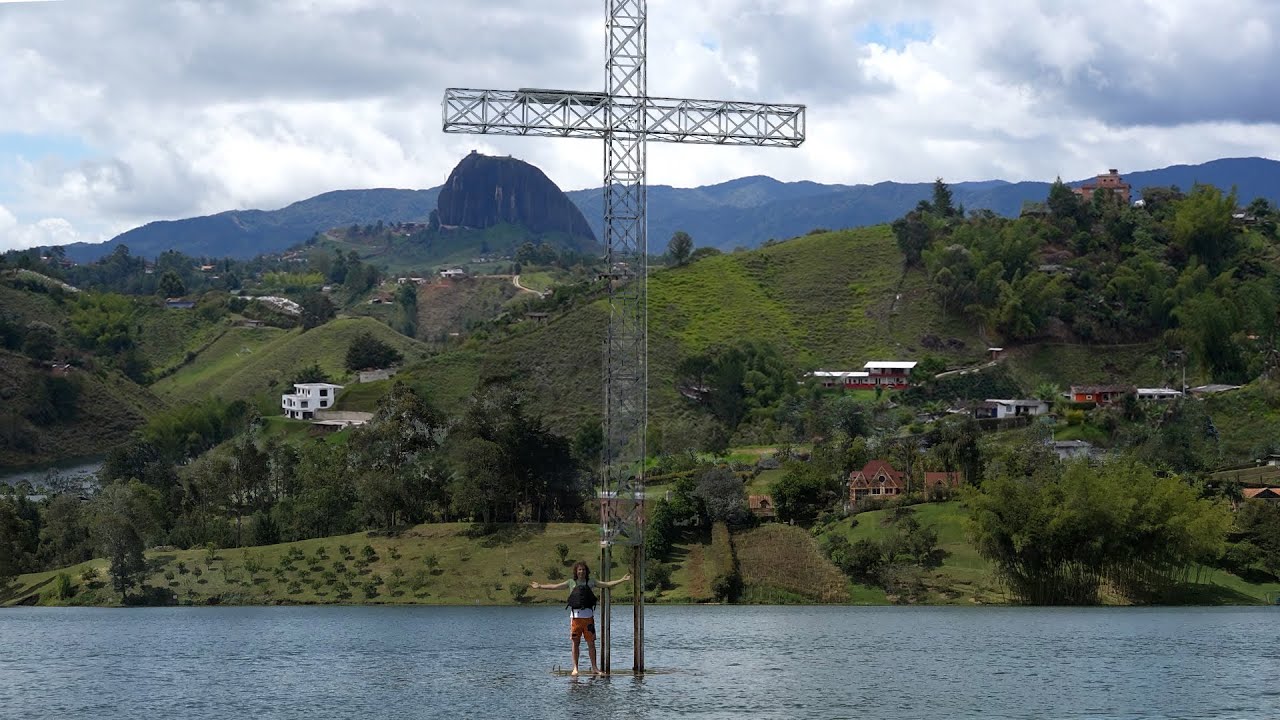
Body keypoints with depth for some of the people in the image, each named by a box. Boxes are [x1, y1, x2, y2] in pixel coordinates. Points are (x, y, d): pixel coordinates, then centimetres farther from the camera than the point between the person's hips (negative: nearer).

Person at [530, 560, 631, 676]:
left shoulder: (590, 582, 10)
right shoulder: (571, 583, 9)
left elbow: (607, 584, 12)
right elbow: (554, 586, 14)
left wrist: (622, 580, 8)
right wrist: (539, 586, 14)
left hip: (588, 616, 0)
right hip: (575, 616, 0)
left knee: (591, 642, 1)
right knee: (576, 643, 3)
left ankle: (594, 668, 7)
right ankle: (575, 668, 8)